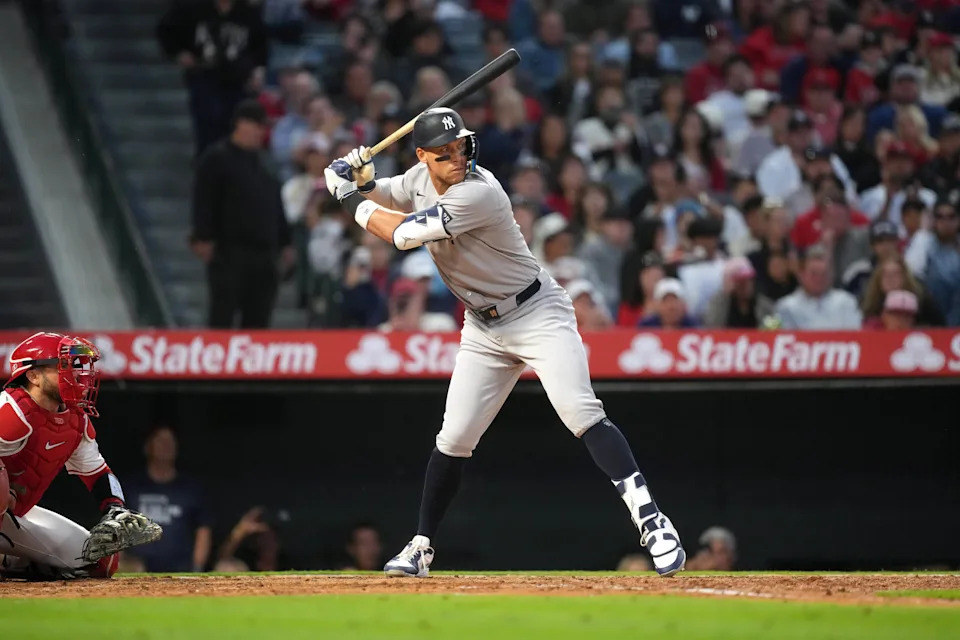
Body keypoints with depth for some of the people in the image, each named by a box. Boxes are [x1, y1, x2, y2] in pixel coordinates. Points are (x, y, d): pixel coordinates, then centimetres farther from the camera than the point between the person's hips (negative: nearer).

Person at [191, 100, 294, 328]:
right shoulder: (217, 158, -3)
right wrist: (203, 238, -17)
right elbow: (204, 201, -10)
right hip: (229, 250, -7)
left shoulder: (262, 162, 19)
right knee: (222, 316, -8)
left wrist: (285, 242, 21)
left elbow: (276, 205, 24)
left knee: (258, 318, 4)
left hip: (263, 253, 7)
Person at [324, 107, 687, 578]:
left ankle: (649, 519, -27)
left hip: (537, 314, -7)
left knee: (581, 413, -23)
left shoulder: (478, 193, -27)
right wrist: (356, 177, -4)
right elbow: (376, 195, 18)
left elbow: (404, 235, -25)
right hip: (484, 330, 7)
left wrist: (353, 202, -11)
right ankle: (420, 547, 15)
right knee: (453, 440, 5)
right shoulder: (422, 179, -1)